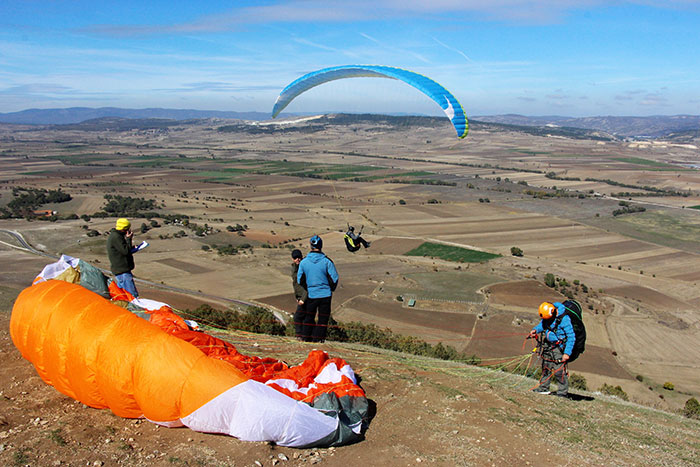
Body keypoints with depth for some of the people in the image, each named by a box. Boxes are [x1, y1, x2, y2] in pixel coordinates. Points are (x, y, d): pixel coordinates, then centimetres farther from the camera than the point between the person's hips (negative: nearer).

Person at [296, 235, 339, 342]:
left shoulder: (304, 262, -5)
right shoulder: (327, 261, -12)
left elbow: (300, 280, 3)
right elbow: (334, 278, -7)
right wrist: (331, 289, 11)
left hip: (311, 295, 2)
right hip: (325, 294, -2)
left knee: (309, 317, 18)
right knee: (323, 319, 8)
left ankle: (306, 338, 22)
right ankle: (318, 339, 8)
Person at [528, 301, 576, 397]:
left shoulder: (564, 319, -24)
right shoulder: (546, 316, -5)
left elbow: (571, 337, -20)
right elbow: (542, 324, 17)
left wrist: (567, 353, -22)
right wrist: (535, 329, -4)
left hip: (558, 347, -7)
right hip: (547, 345, 7)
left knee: (559, 370, -9)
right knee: (546, 367, 12)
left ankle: (563, 392, 2)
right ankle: (544, 388, 24)